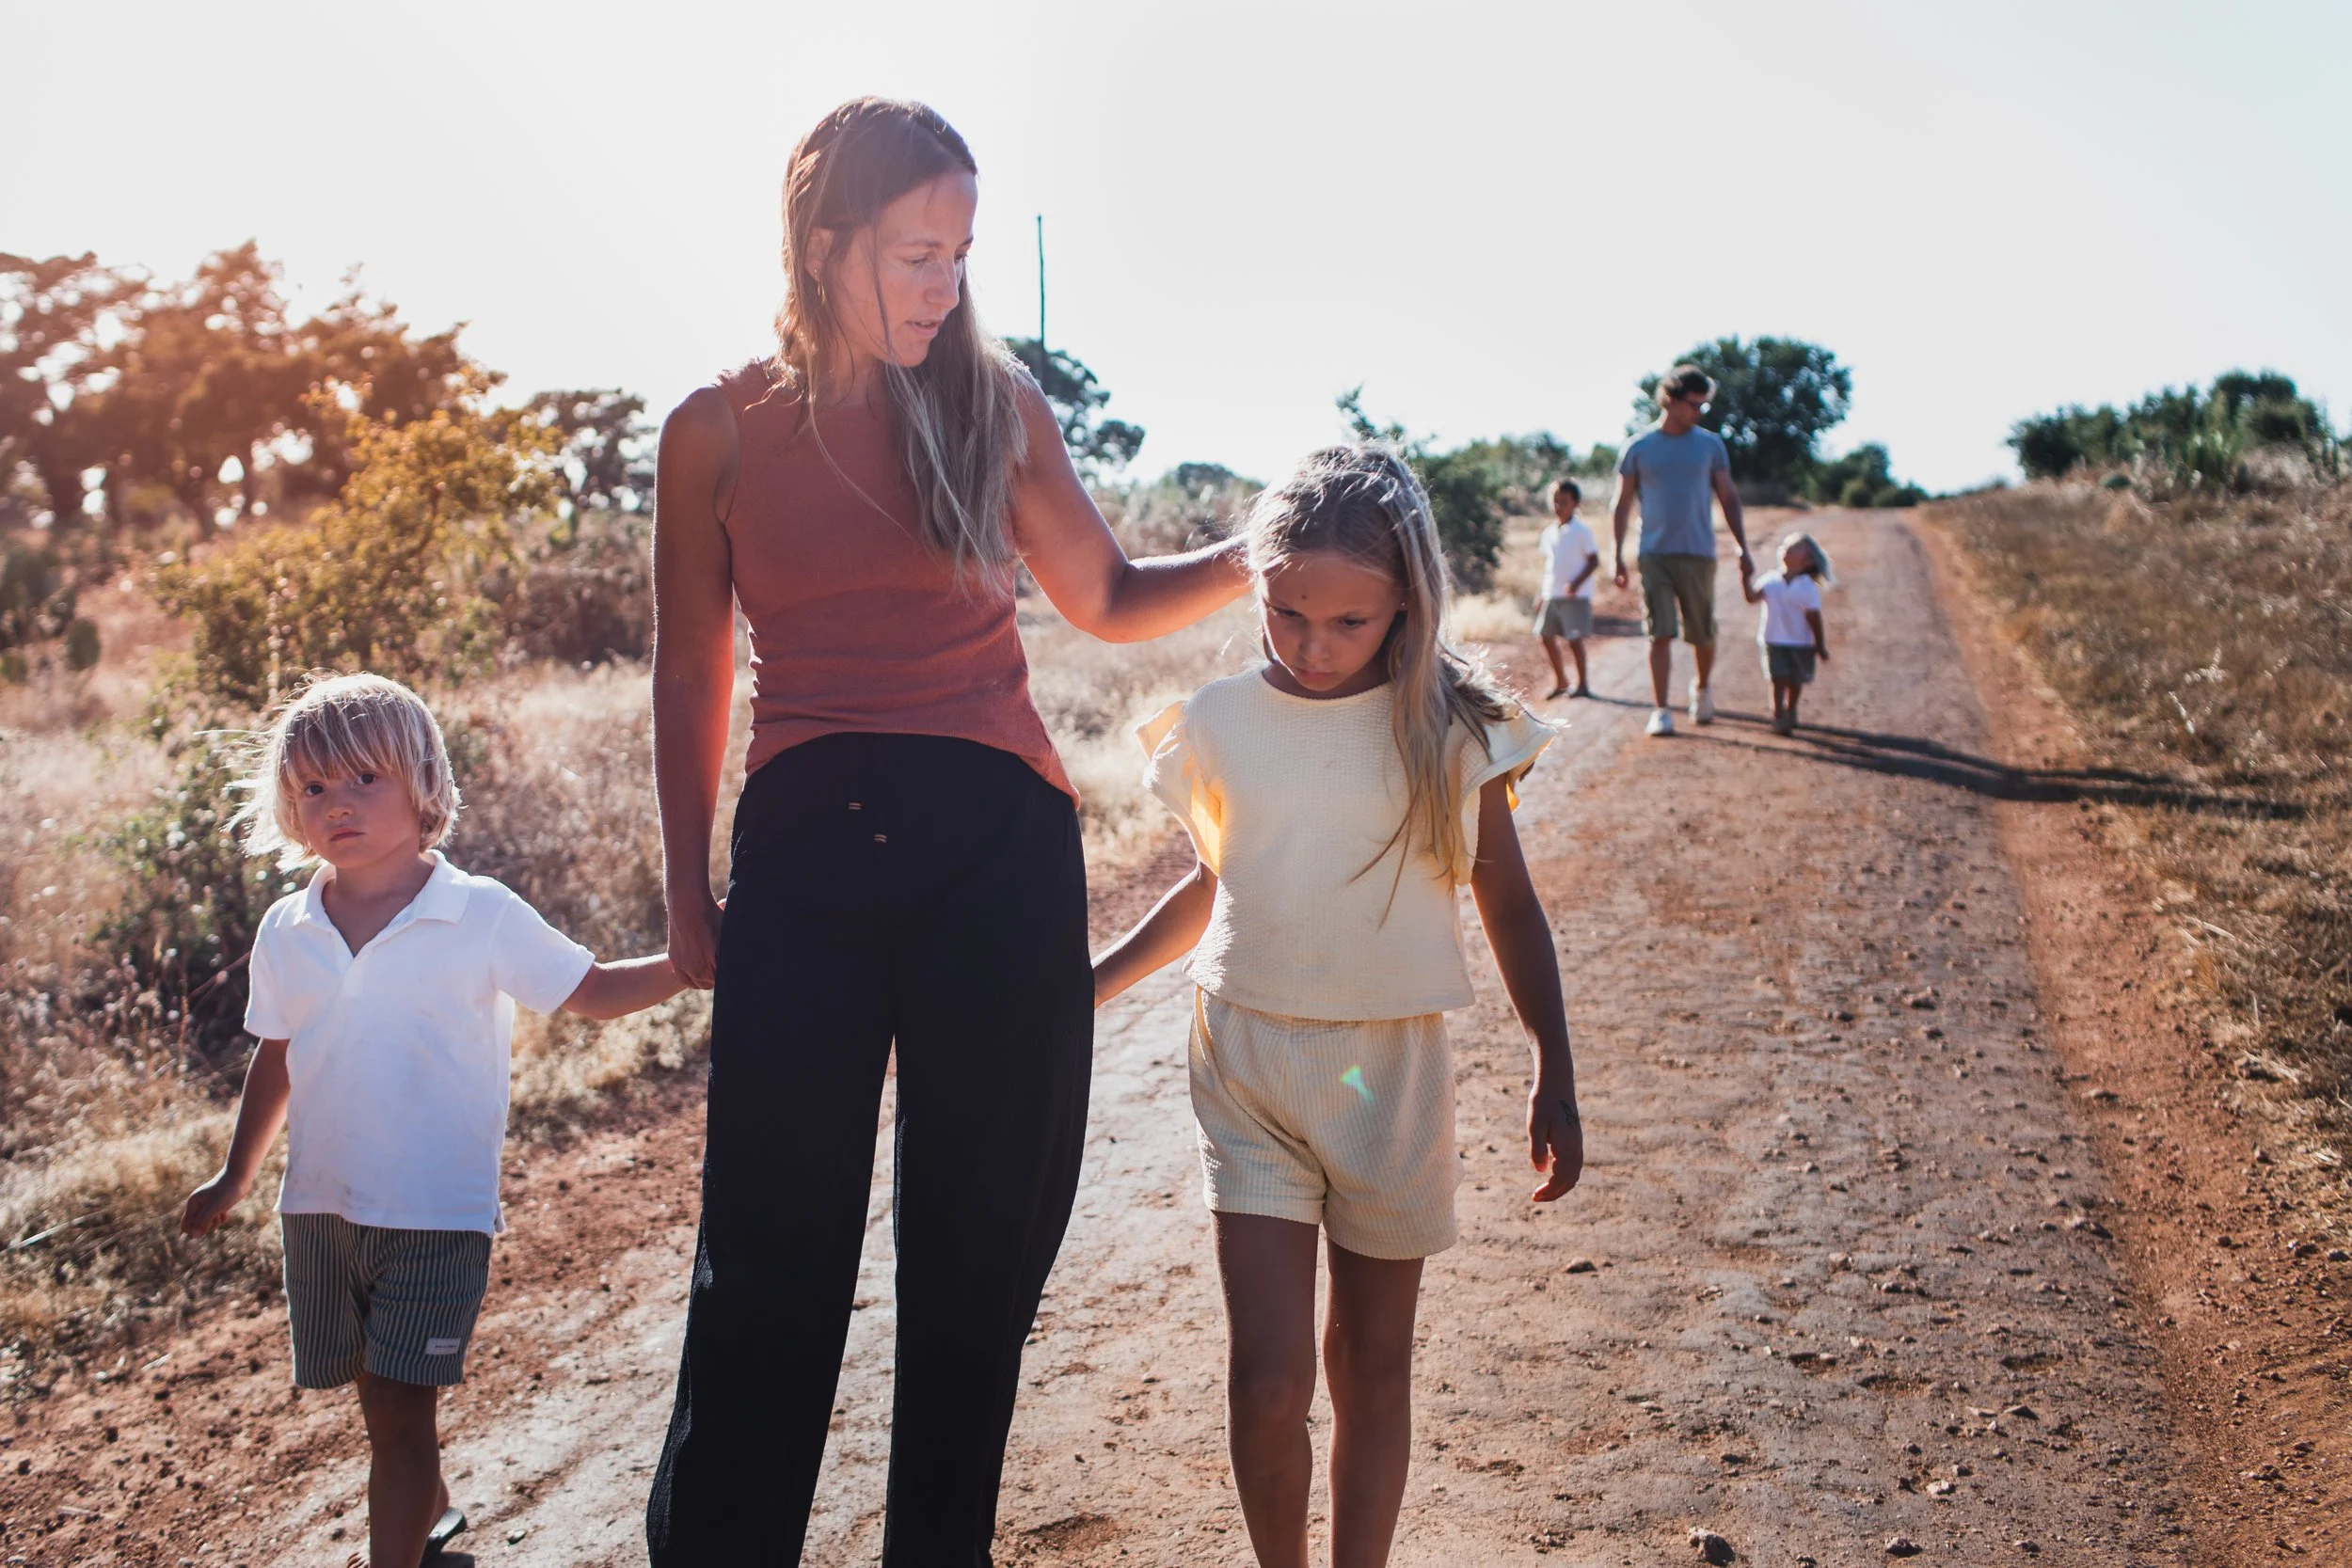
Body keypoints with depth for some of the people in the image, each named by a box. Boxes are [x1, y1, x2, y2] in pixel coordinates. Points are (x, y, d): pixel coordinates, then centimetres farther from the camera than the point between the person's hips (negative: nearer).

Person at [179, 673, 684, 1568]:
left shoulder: (483, 918, -9)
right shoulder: (286, 934, 3)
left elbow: (594, 992, -3)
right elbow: (276, 1062, 16)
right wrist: (236, 1177, 24)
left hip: (436, 1214, -4)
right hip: (320, 1206, 5)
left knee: (400, 1406, -8)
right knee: (382, 1401, 17)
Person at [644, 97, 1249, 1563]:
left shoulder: (998, 407, 6)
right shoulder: (719, 431, 3)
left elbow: (1105, 598, 13)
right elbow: (691, 675, 10)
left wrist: (1258, 559, -3)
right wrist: (687, 891, 9)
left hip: (998, 847, 1)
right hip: (803, 852, -1)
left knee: (981, 1240, 9)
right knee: (772, 1251, 1)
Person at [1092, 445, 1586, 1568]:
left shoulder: (1451, 729, -6)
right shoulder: (1219, 725, -2)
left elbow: (1509, 906, 3)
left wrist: (1554, 1080, 0)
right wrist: (1089, 983, 10)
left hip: (1391, 1074, 0)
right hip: (1247, 1065, 0)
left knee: (1372, 1365, 12)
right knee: (1266, 1382, -5)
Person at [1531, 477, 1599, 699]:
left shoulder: (1581, 530, -7)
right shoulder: (1549, 531, 11)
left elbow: (1594, 561, -9)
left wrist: (1576, 583, -22)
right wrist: (1542, 596, 16)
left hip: (1575, 596, -7)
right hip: (1552, 595, 7)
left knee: (1574, 639, -5)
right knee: (1547, 636, 8)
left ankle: (1582, 684, 5)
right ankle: (1560, 681, 21)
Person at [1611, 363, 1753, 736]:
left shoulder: (1710, 445, 6)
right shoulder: (1639, 448, 2)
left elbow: (1728, 498, 10)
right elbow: (1622, 504, 7)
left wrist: (1742, 549, 4)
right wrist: (1618, 555, 1)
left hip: (1698, 554, 2)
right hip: (1655, 554, -1)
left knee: (1702, 634, 8)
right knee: (1660, 634, -8)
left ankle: (1702, 688, 36)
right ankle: (1660, 711, -5)